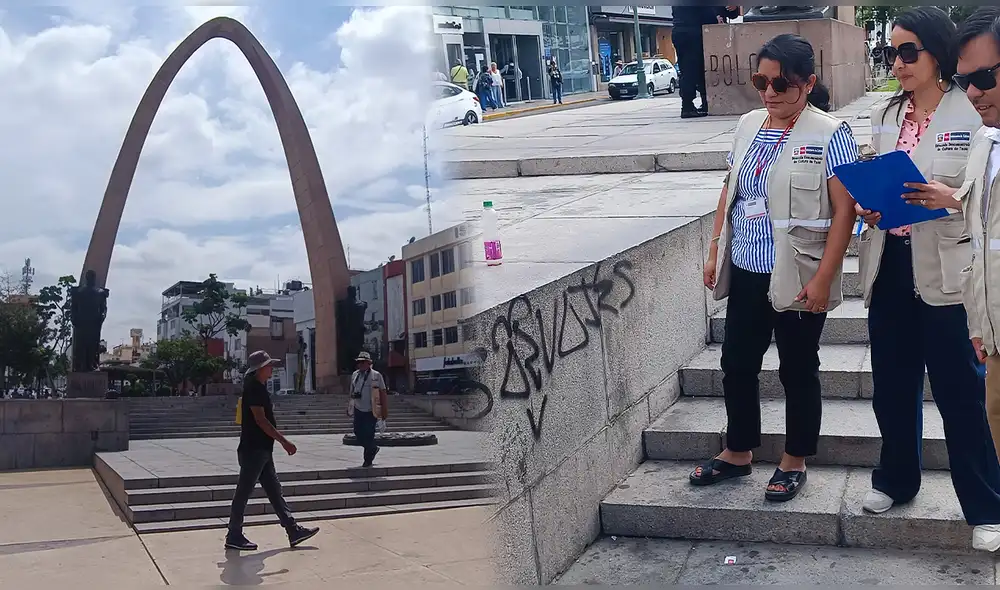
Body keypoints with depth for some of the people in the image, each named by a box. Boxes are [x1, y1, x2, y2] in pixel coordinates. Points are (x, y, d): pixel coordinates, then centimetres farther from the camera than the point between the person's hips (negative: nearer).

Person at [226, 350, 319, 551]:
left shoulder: (259, 388, 15)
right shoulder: (253, 389, -15)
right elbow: (260, 420, -22)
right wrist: (284, 441, -22)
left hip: (262, 450, 10)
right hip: (253, 450, -10)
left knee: (274, 491, 10)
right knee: (243, 492, 0)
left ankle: (293, 531, 12)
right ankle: (234, 536, 10)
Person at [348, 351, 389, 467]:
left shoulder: (376, 376, -7)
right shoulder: (355, 375, 8)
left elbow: (383, 394, -6)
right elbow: (352, 393, 16)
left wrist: (384, 411, -9)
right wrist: (350, 407, 14)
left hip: (371, 411, -5)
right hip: (358, 410, 5)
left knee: (368, 435, -3)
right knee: (358, 433, 5)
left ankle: (368, 460, 12)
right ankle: (373, 448, 31)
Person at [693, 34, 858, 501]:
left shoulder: (829, 133, -11)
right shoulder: (748, 126, 6)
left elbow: (844, 210, -13)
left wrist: (823, 277, -17)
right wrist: (715, 253, 10)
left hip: (797, 277, -6)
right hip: (745, 272, 6)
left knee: (798, 370, 9)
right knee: (737, 363, 14)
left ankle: (795, 462, 27)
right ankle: (737, 453, 32)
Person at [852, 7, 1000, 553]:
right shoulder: (884, 116, 11)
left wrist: (950, 197, -23)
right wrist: (867, 206, -1)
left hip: (945, 272, -5)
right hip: (889, 267, 5)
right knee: (892, 385, 16)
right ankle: (895, 479, 36)